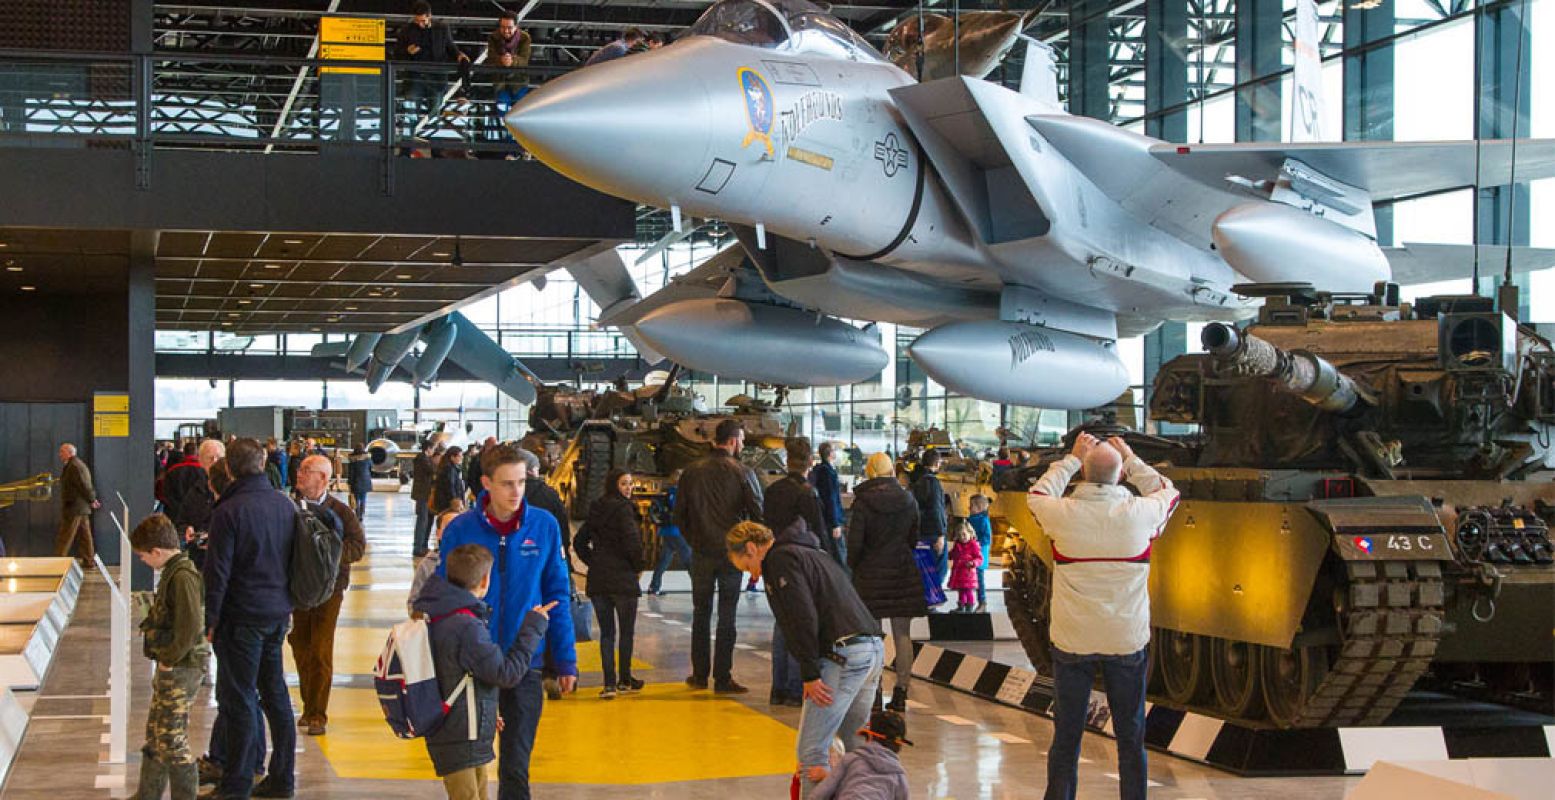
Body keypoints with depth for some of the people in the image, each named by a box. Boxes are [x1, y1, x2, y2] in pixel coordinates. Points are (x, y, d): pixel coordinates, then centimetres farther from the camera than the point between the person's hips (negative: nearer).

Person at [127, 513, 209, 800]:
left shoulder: (183, 576, -21)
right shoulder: (173, 572, 10)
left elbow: (190, 627, -26)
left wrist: (170, 660, -17)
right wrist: (165, 659, 13)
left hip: (181, 669, -10)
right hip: (170, 668, 10)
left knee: (173, 739, -4)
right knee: (155, 735, 20)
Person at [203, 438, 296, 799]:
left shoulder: (229, 511, -15)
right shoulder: (286, 505, 5)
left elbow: (218, 570, -14)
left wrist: (211, 619, -7)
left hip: (243, 617, -6)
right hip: (278, 614, 6)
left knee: (238, 699, -1)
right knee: (275, 693, 14)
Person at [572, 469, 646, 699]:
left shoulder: (596, 510, 10)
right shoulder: (623, 509, -12)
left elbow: (580, 542, 14)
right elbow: (632, 542, -20)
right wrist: (639, 566, -4)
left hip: (597, 579, 6)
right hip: (623, 578, -6)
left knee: (606, 632, 7)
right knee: (627, 631, 8)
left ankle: (609, 683, 2)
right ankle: (624, 681, 13)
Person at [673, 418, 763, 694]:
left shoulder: (692, 472, 2)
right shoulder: (741, 472, -8)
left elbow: (679, 514, 6)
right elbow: (758, 513, -9)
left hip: (701, 554, 3)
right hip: (731, 554, -3)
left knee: (701, 613, 13)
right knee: (727, 616, 2)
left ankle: (699, 674, 17)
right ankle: (722, 678, 2)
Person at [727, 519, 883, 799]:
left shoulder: (781, 559, -3)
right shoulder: (811, 553, 26)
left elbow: (803, 618, -15)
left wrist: (810, 675, -13)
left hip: (841, 656, -10)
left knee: (812, 750, -6)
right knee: (854, 743, 17)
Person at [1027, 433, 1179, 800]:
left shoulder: (1063, 513, -14)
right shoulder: (1139, 513, -13)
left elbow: (1037, 494, 11)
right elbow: (1169, 493, 11)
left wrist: (1071, 458, 15)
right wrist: (1131, 459, 15)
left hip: (1072, 642, 0)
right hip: (1128, 641, 0)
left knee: (1066, 736, 10)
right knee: (1131, 738, 12)